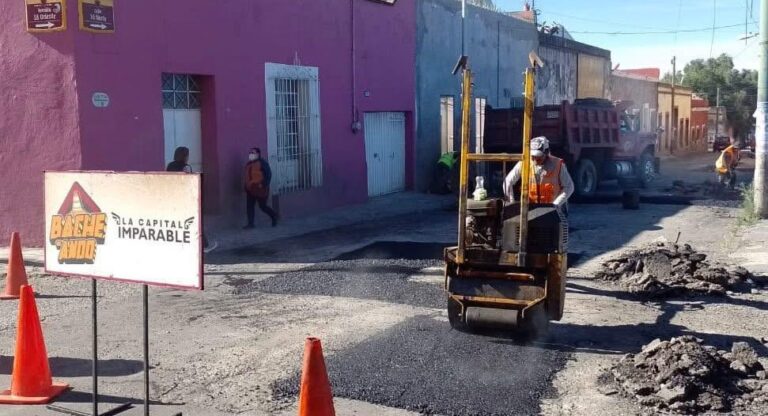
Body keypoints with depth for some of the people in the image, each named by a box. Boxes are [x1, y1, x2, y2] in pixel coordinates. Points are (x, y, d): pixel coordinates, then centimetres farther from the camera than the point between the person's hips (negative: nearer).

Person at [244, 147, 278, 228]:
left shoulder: (262, 162, -8)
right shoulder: (248, 164, 14)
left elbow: (268, 174, -13)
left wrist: (264, 185, -18)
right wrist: (247, 186, 15)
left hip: (260, 189, -7)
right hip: (250, 189, 7)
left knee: (262, 206, -1)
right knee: (249, 206, 1)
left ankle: (274, 215, 22)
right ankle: (250, 223, 4)